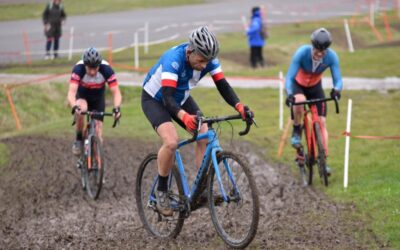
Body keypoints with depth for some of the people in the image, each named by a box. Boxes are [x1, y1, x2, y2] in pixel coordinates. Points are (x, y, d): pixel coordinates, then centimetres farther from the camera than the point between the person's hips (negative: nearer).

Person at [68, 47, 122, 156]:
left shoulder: (106, 69, -31)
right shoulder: (78, 69, -34)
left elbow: (116, 92, -32)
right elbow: (71, 92, -42)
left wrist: (117, 108, -50)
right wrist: (74, 107, -61)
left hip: (98, 98, 1)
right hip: (82, 96, -1)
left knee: (97, 131, -9)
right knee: (81, 109, -36)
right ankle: (79, 140, -14)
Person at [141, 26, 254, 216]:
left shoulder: (208, 59, -20)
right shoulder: (174, 59, -38)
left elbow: (223, 86, -19)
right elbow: (167, 97, -44)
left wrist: (239, 106, -38)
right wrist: (185, 117, -62)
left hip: (181, 98, 6)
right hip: (155, 99, -6)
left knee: (205, 137, -12)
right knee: (171, 141, -28)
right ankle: (161, 191, -9)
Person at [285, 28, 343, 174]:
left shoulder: (331, 56, -27)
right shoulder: (302, 53, -34)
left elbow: (338, 79, -27)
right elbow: (289, 77, -34)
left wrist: (336, 90, -51)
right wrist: (289, 94, -53)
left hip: (315, 88, 2)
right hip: (298, 85, -2)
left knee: (322, 122, -8)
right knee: (300, 100, -38)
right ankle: (296, 131, -11)